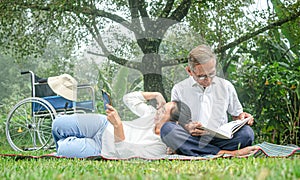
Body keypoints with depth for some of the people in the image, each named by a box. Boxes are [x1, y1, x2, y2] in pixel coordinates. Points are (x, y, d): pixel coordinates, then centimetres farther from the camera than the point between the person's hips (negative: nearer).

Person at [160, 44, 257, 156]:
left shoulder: (226, 86, 14)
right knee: (166, 127, -33)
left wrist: (242, 117, -1)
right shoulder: (179, 89, 8)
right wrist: (185, 127, -14)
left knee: (247, 132, -27)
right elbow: (175, 121, 9)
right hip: (190, 140, -1)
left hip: (219, 139, 1)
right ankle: (222, 153, -40)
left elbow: (236, 114, 24)